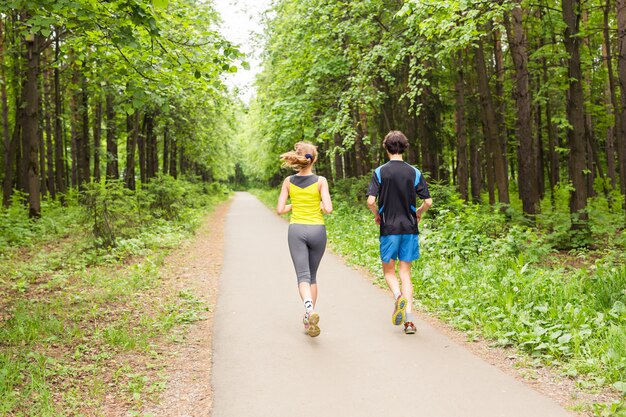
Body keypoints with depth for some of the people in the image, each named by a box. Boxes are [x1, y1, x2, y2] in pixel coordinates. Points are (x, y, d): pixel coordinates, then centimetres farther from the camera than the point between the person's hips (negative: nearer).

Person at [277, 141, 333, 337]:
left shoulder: (288, 181, 0)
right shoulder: (320, 181, -7)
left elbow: (280, 209, 0)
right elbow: (328, 209, -13)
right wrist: (320, 206, 8)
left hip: (296, 230, 0)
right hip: (317, 230, 0)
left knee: (303, 276, -4)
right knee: (312, 276, 16)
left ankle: (310, 309, -32)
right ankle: (309, 318, 21)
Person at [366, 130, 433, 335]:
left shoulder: (380, 172, -5)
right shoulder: (414, 173, 1)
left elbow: (371, 201, -13)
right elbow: (428, 201, -3)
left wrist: (377, 216, 7)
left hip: (388, 228, -2)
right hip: (409, 228, 2)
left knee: (389, 271, 14)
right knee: (405, 272, 9)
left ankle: (398, 296, -18)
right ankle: (409, 319, 0)